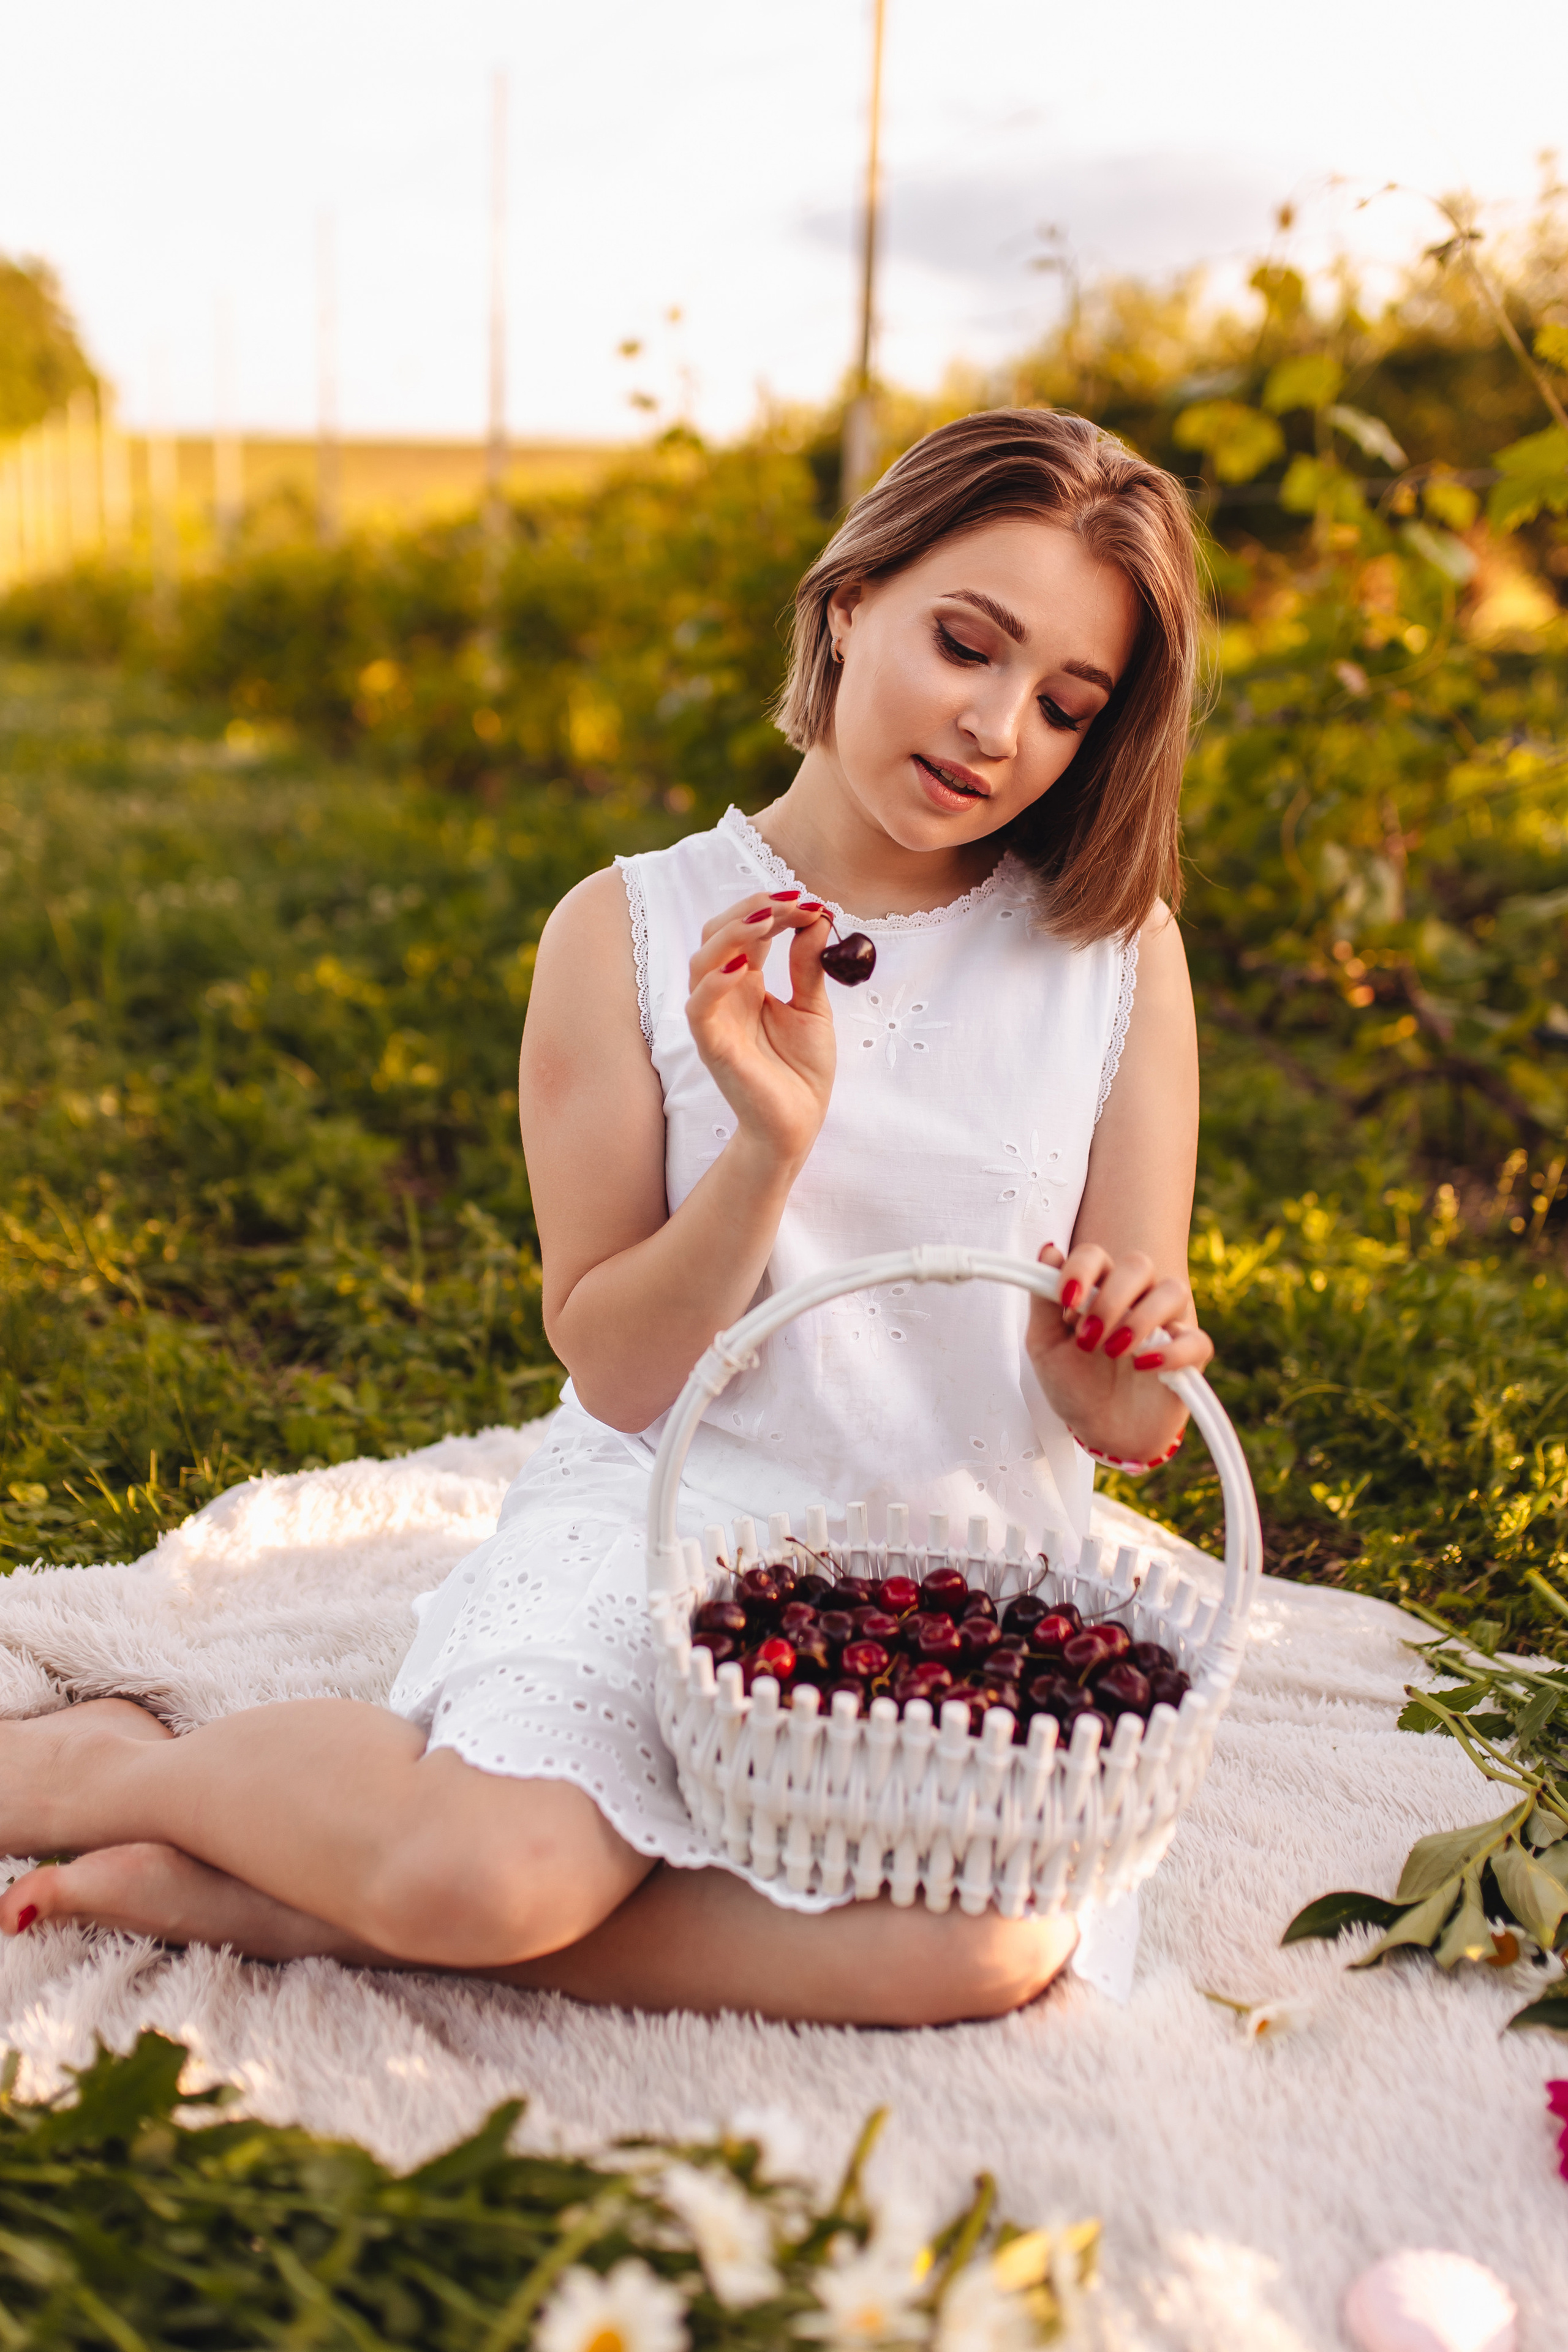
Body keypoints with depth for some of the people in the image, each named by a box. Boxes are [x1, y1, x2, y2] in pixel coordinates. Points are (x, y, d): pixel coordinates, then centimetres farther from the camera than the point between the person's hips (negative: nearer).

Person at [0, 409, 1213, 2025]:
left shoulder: (1118, 956, 2)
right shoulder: (631, 932, -2)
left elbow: (1131, 1423, 4)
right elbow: (614, 1370, -4)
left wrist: (1122, 1359, -19)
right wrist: (771, 1145, -20)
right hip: (663, 1527, -2)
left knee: (984, 1949, -29)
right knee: (480, 1869, -31)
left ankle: (299, 1900, -13)